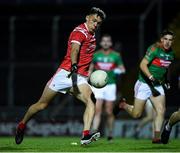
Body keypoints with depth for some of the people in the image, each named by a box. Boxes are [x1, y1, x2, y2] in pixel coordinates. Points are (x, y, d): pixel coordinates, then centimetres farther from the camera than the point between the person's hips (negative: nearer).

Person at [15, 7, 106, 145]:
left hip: (80, 78, 7)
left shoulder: (92, 36, 18)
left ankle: (86, 136, -34)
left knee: (91, 101, -22)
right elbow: (74, 49, -29)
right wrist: (74, 67, -45)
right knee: (42, 104, 4)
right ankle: (22, 126, 27)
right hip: (66, 72, -7)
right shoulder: (80, 32, -9)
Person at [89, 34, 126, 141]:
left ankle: (110, 134, 17)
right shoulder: (96, 55, 6)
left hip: (110, 85, 0)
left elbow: (122, 69, 6)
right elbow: (90, 70, 13)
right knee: (98, 111, -11)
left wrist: (119, 71, -16)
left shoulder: (116, 55, 3)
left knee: (109, 112, 5)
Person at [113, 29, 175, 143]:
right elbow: (143, 65, -24)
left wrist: (165, 80, 17)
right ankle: (122, 104, 33)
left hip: (158, 86, 6)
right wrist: (151, 77, -34)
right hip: (144, 84, -6)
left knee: (161, 110, -13)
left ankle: (156, 137, -9)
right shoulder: (154, 49, -18)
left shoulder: (171, 53, 6)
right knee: (136, 114, 3)